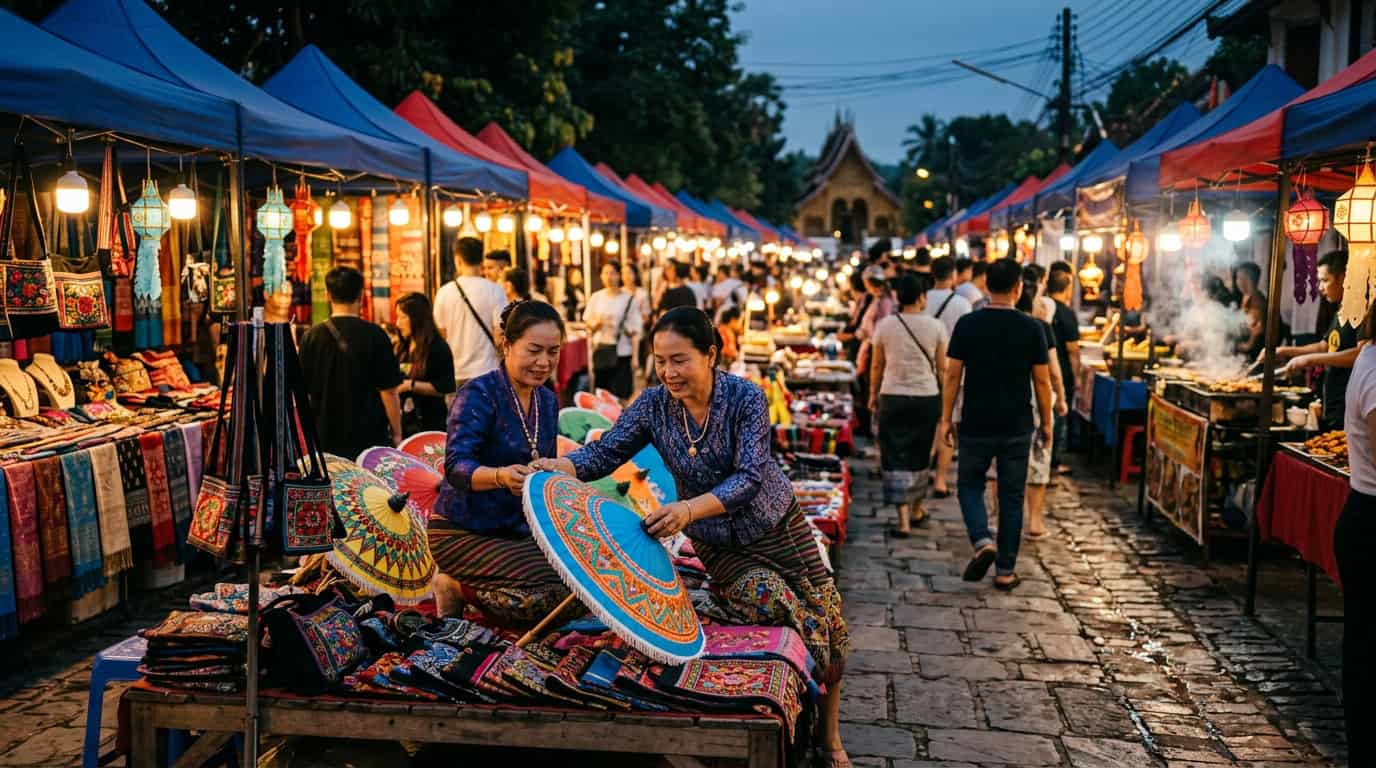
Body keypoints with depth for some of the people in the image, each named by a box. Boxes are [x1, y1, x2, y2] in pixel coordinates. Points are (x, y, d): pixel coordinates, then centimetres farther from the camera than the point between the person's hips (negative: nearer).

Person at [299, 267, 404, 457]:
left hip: (325, 440, 3)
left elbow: (302, 391, 6)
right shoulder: (374, 335, -9)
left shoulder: (311, 337, -1)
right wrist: (396, 433, 1)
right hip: (370, 439, -3)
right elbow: (388, 391, -9)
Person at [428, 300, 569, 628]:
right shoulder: (478, 394, -16)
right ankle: (456, 586, -2)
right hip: (463, 531, -8)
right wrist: (501, 476, -47)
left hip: (519, 531, 8)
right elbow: (456, 466, -28)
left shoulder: (547, 401, 7)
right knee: (542, 598, -26)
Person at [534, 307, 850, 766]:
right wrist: (563, 466, -40)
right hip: (718, 545, 1)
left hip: (776, 527, 0)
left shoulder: (746, 397, -22)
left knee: (828, 624, 4)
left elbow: (750, 477, -31)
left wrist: (689, 509, -46)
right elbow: (606, 452, -18)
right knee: (778, 604, -21)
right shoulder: (653, 404, -13)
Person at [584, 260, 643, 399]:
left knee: (621, 393, -6)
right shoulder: (596, 298, 7)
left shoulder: (629, 299, -2)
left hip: (622, 353, -3)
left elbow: (635, 330, -2)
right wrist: (597, 323, -11)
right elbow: (588, 324, 12)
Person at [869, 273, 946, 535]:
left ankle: (903, 520, -6)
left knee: (896, 457, 2)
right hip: (927, 397, 1)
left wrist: (874, 395, 18)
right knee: (919, 457, 17)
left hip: (893, 397, -1)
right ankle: (916, 509, 33)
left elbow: (877, 366, 4)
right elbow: (942, 368, 0)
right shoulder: (935, 326, -4)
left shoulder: (885, 325, -3)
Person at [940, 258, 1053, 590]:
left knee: (969, 485, 17)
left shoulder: (967, 324, -5)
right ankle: (1006, 571, 15)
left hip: (976, 426, 0)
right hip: (1017, 427, 0)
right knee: (1011, 497, 10)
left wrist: (946, 419, 5)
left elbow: (953, 374, -4)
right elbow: (1042, 380, -3)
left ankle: (982, 541, -7)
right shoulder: (1031, 328, -6)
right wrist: (1046, 423, 9)